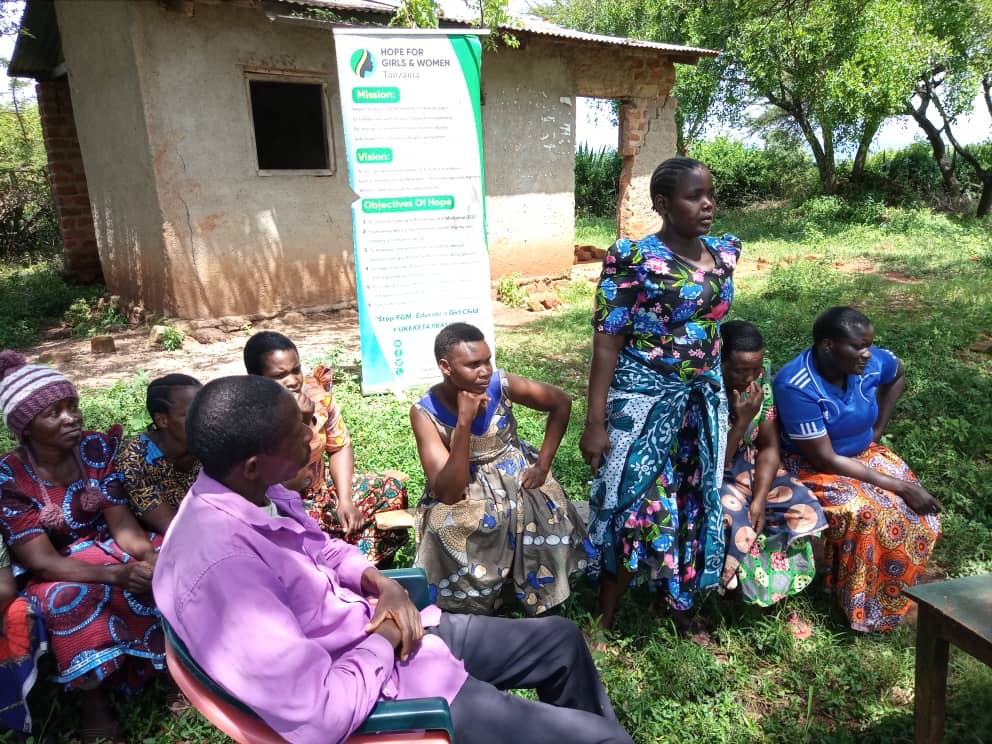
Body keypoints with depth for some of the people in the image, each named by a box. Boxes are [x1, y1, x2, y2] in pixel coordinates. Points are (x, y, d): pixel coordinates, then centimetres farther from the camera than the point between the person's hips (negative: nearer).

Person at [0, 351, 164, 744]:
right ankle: (93, 698, -12)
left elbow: (121, 523, -9)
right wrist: (118, 573, -34)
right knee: (72, 600, -35)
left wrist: (151, 555, -30)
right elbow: (43, 563, -20)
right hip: (56, 575, -3)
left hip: (107, 548, 4)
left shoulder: (97, 448, -8)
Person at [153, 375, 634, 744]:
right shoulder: (219, 564, -34)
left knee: (560, 638, 20)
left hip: (390, 635, 9)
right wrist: (385, 637, -17)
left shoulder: (255, 493, -5)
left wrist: (378, 581, -5)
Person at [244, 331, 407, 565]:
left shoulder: (314, 390, -11)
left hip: (320, 488, 6)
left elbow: (340, 446, 3)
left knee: (392, 490, -4)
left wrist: (345, 500, -10)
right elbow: (287, 488, -28)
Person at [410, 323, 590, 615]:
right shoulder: (425, 413, -21)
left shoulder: (501, 384, -16)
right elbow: (448, 494, -28)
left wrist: (543, 462, -7)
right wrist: (464, 423, -37)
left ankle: (543, 611, 5)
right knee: (450, 529, -29)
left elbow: (561, 403, -1)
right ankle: (469, 614, -3)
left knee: (545, 522, -21)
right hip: (466, 492, -2)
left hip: (517, 476, 2)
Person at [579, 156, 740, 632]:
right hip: (644, 402, -6)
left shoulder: (724, 253, 5)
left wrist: (720, 394, 17)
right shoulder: (634, 258, -14)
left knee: (695, 505, 14)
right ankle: (604, 622, 21)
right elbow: (607, 342, -15)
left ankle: (679, 607, 35)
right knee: (637, 508, 1)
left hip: (704, 401, 6)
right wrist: (595, 423, -17)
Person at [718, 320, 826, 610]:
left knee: (802, 509, -14)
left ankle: (778, 587, 10)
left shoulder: (761, 378, -10)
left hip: (749, 468, 6)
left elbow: (770, 446, -5)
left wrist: (759, 500, -18)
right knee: (733, 524, -32)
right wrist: (742, 421, -31)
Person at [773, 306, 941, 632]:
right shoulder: (796, 386, -31)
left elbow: (898, 376, 16)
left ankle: (893, 594, 10)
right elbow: (826, 460, -27)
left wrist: (878, 431, 7)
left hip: (866, 454, 6)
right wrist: (899, 486, -25)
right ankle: (864, 607, -5)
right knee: (864, 516, -30)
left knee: (921, 514, -14)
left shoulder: (874, 362, -13)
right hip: (812, 467, -6)